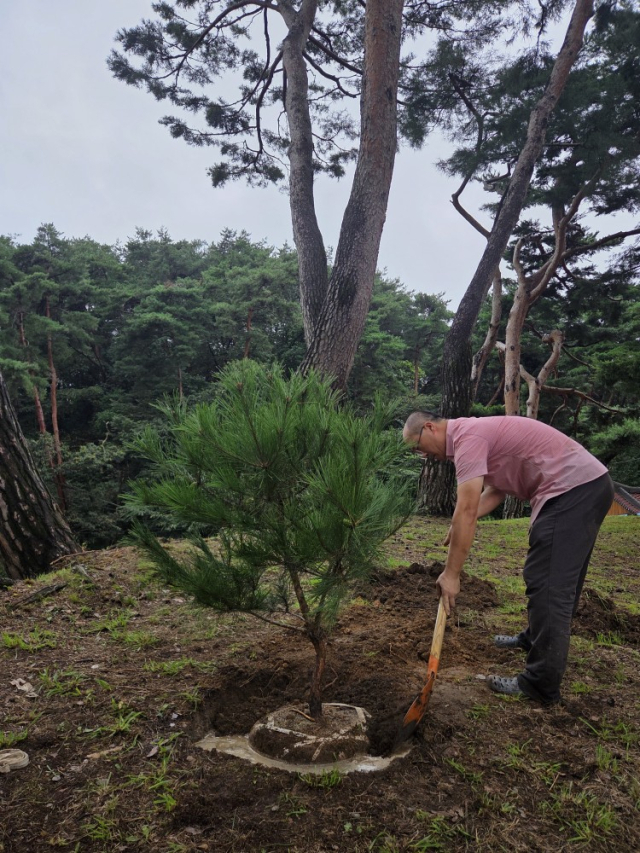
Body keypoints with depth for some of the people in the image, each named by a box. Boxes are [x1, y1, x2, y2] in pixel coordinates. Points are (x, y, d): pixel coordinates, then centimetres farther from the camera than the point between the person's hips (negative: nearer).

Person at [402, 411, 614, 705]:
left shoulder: (467, 437, -15)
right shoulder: (473, 432, 17)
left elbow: (467, 511, -20)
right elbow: (496, 489, 20)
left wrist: (451, 574, -16)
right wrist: (460, 526, 5)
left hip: (573, 489, -11)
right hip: (588, 483, 11)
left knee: (549, 584, -8)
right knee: (561, 579, 22)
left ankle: (541, 684, -2)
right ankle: (535, 640, 39)